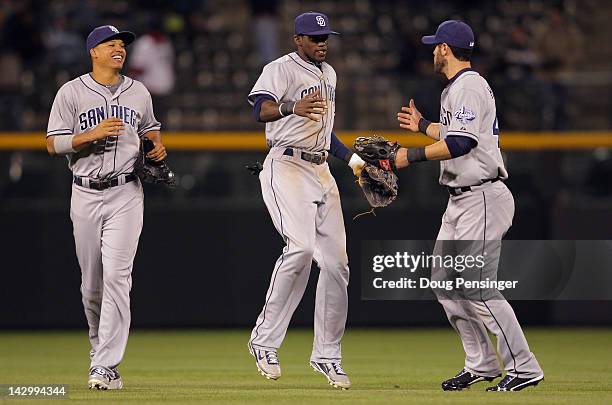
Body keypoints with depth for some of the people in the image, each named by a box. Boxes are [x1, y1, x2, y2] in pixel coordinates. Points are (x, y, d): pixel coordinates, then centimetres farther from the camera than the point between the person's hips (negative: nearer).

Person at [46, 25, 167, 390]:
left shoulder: (139, 93, 10)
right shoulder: (72, 92, 1)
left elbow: (151, 127, 28)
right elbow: (53, 144, -4)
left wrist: (158, 146, 6)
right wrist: (94, 133, -17)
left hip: (126, 194, 0)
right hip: (85, 195, 0)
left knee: (116, 277, -14)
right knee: (92, 283, 7)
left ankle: (107, 367, -18)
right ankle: (101, 348, 31)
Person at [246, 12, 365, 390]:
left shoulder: (328, 73, 19)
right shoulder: (281, 69, -8)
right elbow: (260, 109, -28)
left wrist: (353, 158, 26)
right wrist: (291, 108, -48)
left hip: (321, 171, 8)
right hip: (286, 167, -8)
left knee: (336, 261, 3)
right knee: (301, 248, -25)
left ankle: (327, 354, 11)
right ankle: (265, 340, -17)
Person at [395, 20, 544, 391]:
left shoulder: (469, 86, -14)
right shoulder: (456, 89, 18)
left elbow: (463, 142, -26)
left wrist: (413, 156, -21)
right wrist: (423, 126, 38)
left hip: (482, 198, -11)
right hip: (461, 200, 11)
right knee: (445, 282, 10)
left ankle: (524, 368, -10)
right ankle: (482, 364, 15)